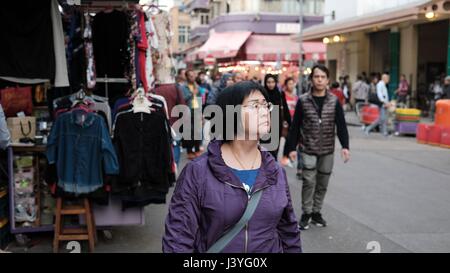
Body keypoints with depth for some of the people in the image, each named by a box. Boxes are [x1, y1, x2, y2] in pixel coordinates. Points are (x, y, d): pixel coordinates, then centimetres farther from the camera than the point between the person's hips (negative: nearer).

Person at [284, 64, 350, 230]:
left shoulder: (334, 101, 0)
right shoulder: (303, 101, -3)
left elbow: (341, 125, -2)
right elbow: (295, 126, -1)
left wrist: (345, 146, -14)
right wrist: (291, 148, -5)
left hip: (327, 150, 2)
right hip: (308, 149, -2)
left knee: (322, 184, 9)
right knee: (309, 181, -7)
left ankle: (316, 212, 24)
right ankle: (306, 214, 8)